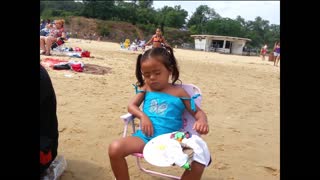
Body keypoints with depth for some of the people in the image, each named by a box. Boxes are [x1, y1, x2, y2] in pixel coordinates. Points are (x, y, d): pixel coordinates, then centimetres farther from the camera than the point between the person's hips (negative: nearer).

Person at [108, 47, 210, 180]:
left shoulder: (179, 92, 5)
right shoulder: (146, 89, 12)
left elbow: (198, 112, 8)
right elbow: (131, 105, 11)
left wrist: (202, 121, -16)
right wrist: (143, 116, -10)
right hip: (145, 137, 2)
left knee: (199, 162, -24)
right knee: (115, 148, -23)